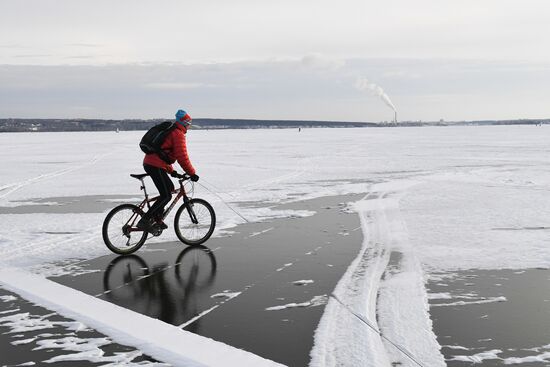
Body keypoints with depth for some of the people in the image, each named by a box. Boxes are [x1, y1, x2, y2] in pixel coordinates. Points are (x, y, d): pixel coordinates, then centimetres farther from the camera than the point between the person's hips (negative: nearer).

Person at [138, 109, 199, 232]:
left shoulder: (170, 131, 24)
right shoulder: (178, 134, -9)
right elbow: (182, 157, -16)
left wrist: (171, 170, 30)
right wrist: (192, 173, -9)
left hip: (149, 163, 10)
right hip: (155, 166, -10)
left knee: (170, 188, 20)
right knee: (166, 196, -10)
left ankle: (157, 218, 19)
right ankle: (144, 221, -13)